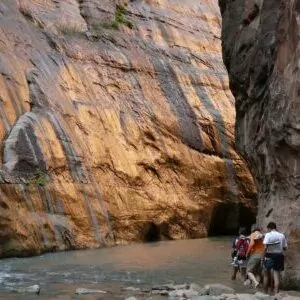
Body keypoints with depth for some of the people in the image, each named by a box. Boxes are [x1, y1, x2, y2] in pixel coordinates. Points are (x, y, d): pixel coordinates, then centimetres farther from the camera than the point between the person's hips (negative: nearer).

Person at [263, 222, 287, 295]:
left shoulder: (268, 235, -9)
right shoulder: (282, 236, 3)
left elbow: (265, 247, -18)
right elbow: (285, 248, 3)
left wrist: (265, 255, -7)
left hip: (270, 256, -3)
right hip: (279, 256, 3)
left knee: (266, 275, 13)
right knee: (276, 276, 5)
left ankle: (265, 292, 19)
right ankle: (276, 293, 1)